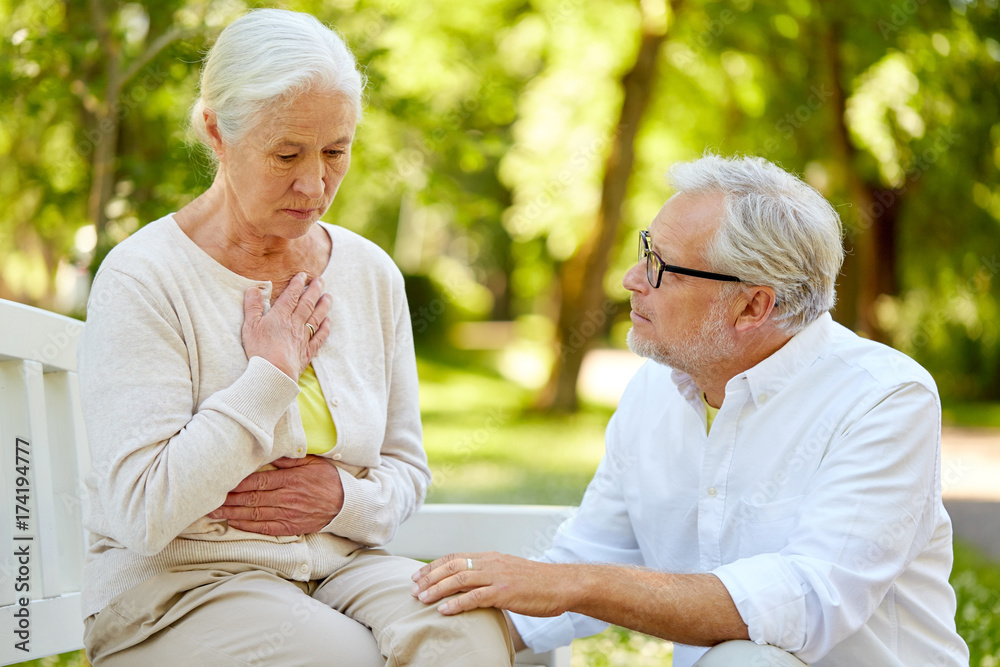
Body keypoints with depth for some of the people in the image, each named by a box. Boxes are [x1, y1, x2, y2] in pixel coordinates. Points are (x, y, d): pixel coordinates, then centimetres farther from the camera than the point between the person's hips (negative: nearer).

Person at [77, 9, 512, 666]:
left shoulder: (371, 273, 7)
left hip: (341, 564, 5)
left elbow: (407, 470, 16)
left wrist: (341, 496, -7)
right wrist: (271, 373, -14)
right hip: (174, 591, -5)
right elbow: (142, 515, -19)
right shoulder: (140, 279, -10)